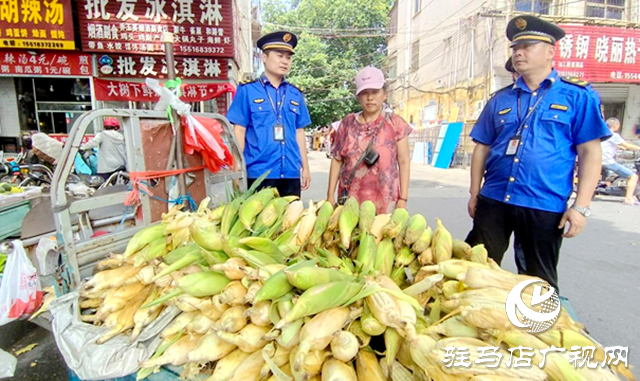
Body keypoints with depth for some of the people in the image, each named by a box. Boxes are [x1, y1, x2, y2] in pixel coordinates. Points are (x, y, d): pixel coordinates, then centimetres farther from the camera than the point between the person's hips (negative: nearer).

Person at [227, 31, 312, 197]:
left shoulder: (295, 94, 11)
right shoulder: (247, 90, 0)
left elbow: (299, 132, 14)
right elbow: (239, 131, -1)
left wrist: (305, 167, 12)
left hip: (291, 174, 4)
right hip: (258, 173, -4)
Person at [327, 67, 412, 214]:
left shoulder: (395, 124, 1)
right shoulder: (348, 123, 6)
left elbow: (404, 162, 0)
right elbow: (337, 159, 7)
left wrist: (403, 199, -5)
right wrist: (330, 194, 3)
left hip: (384, 202, -1)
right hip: (350, 199, 2)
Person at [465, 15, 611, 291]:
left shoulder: (577, 96, 2)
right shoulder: (500, 99, 10)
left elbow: (590, 152, -2)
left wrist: (581, 206, -9)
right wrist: (474, 193, 7)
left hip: (545, 208, -2)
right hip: (493, 201, 3)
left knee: (539, 282, 13)